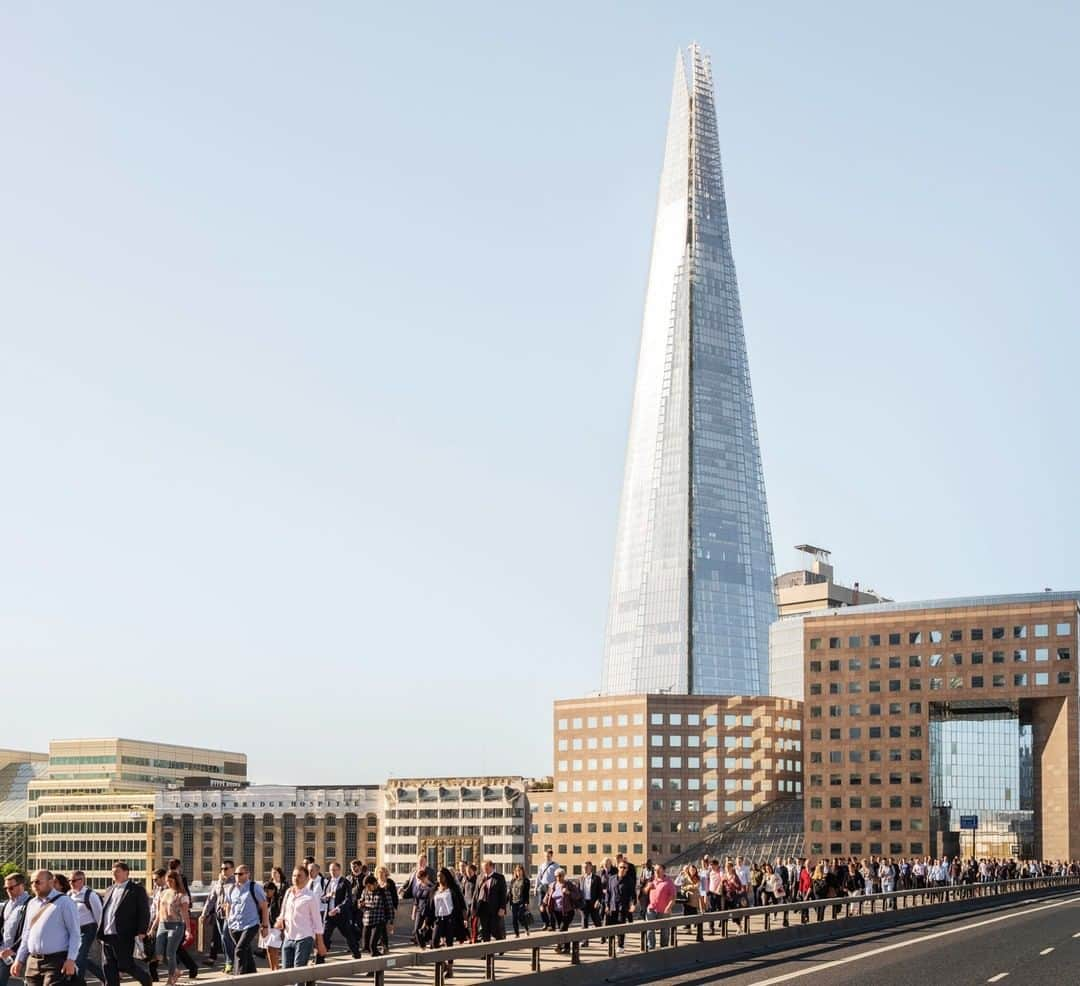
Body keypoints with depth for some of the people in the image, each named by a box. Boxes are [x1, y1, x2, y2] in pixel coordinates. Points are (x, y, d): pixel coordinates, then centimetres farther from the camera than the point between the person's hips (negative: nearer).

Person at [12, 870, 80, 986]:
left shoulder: (64, 902, -4)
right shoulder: (32, 904, 15)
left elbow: (75, 934, -7)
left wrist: (71, 959, -15)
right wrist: (19, 960, 16)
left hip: (56, 961, -7)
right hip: (33, 962, 7)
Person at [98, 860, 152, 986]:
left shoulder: (136, 889, -3)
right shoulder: (110, 890, 19)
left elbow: (144, 912, -7)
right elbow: (103, 911, 21)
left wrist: (141, 932, -15)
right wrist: (101, 931, 13)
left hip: (124, 936, -7)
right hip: (107, 935, 7)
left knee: (125, 965, -6)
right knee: (108, 967, 5)